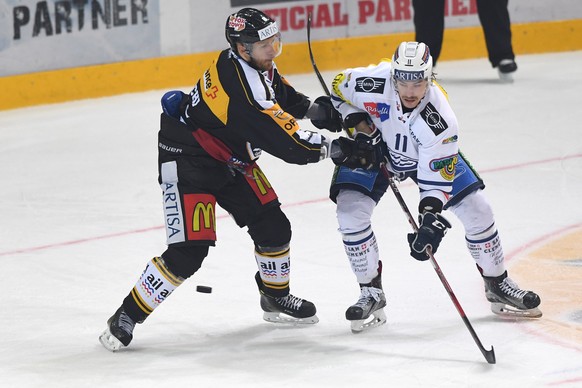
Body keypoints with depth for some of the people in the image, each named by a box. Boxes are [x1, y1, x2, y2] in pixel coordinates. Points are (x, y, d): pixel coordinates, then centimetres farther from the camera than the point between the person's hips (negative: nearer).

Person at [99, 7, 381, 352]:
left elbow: (281, 94, 17)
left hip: (230, 159, 9)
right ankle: (127, 317, -4)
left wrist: (313, 109, -2)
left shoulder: (255, 64, -6)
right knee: (189, 251, -15)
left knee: (273, 226, 11)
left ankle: (276, 297, 35)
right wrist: (336, 149, -21)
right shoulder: (241, 90, -33)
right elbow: (286, 143, -30)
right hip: (187, 159, -9)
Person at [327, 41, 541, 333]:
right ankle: (371, 293, -5)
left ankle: (497, 285, 14)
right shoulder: (373, 84, -35)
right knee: (350, 211, -20)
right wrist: (359, 123, -22)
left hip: (430, 154, 0)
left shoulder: (440, 120, -35)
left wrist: (430, 218, -40)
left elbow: (437, 177, -29)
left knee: (476, 209, -7)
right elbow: (339, 87, -11)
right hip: (375, 146, 0)